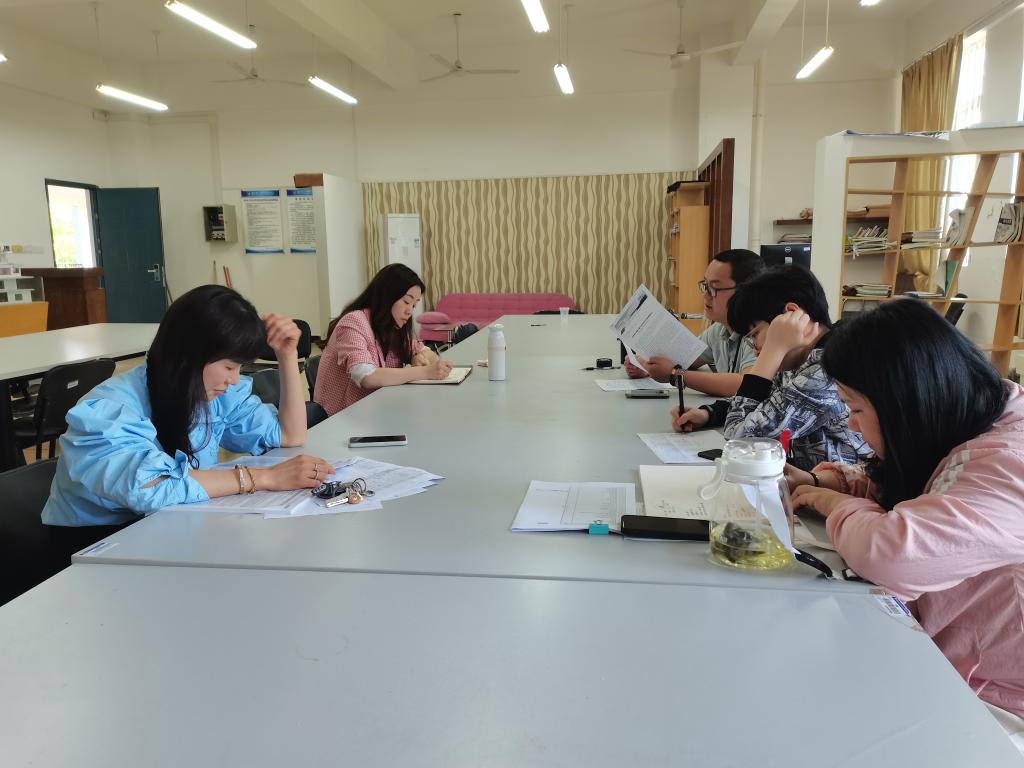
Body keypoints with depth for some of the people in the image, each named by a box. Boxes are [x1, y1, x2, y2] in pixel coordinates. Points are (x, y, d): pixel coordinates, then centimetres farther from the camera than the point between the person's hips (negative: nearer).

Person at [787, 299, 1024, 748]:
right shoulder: (957, 435, 0)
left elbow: (891, 553, -43)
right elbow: (896, 489, 20)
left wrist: (838, 505, -20)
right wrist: (823, 482, 0)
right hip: (938, 659, 8)